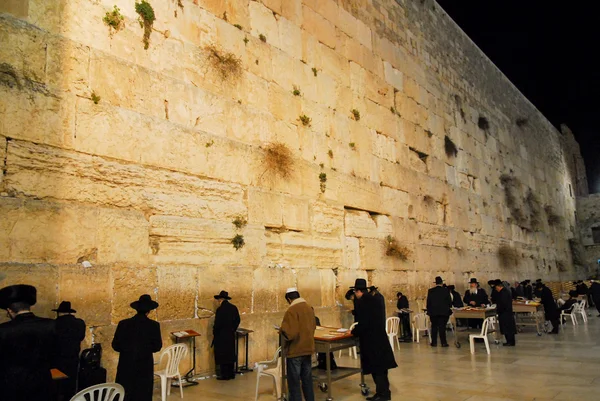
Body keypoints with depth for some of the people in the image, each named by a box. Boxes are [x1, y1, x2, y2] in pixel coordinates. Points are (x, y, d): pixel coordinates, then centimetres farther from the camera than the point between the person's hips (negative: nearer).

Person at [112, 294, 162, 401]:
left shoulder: (123, 324, -7)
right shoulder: (154, 325, -10)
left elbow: (115, 345, -4)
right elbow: (157, 347, -5)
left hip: (126, 365, 1)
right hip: (145, 366, -1)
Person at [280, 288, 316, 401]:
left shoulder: (292, 310, -19)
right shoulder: (309, 308, 5)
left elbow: (290, 333, -25)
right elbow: (313, 326, 16)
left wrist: (282, 330, -7)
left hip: (295, 350, -7)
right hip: (308, 348, 7)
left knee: (294, 381, 3)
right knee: (307, 379, 17)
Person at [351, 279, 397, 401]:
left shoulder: (361, 302, -16)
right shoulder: (374, 300, 10)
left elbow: (363, 323, -20)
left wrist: (353, 332, -2)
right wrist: (357, 328, 20)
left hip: (370, 340, -8)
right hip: (379, 337, 8)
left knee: (376, 368, 2)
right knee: (380, 366, 15)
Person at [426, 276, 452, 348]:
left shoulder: (430, 291, -3)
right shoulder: (446, 291, -7)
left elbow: (428, 302, 1)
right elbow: (450, 301, -2)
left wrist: (428, 310, 11)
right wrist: (449, 308, 16)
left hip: (433, 312, 1)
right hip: (444, 312, -1)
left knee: (434, 327, 9)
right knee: (442, 327, 2)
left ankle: (434, 342, 10)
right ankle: (443, 342, 2)